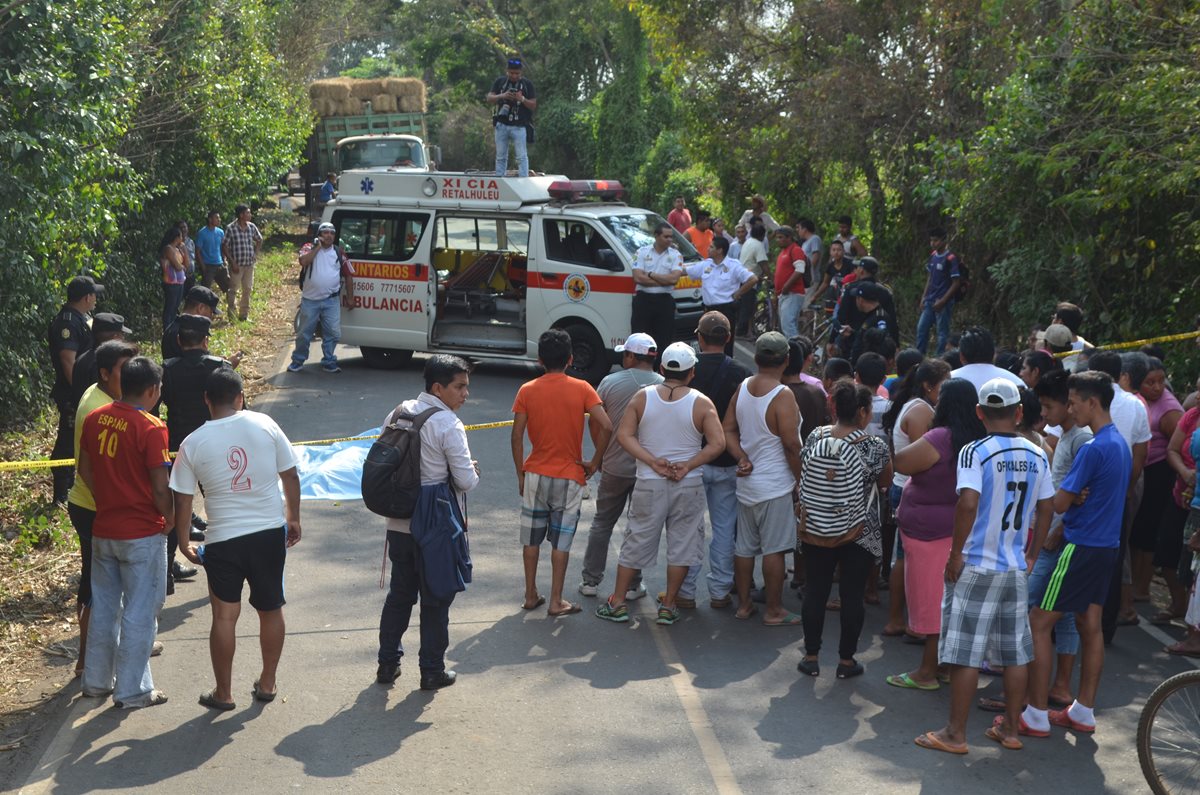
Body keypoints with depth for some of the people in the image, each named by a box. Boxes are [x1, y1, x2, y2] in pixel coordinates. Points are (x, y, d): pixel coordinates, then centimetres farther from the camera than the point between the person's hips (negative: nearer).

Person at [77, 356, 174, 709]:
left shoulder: (95, 419, 1)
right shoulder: (150, 428, -18)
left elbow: (85, 470, 9)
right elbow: (160, 488, -17)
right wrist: (170, 518, 0)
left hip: (103, 530, 6)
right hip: (142, 534, -6)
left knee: (103, 605, 18)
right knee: (140, 611, 4)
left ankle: (97, 680, 28)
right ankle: (132, 690, 10)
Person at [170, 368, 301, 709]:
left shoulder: (193, 443, -7)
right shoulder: (264, 425, -5)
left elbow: (182, 500, -2)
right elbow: (290, 476, 0)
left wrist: (184, 541, 12)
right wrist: (293, 519, 13)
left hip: (224, 539, -1)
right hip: (270, 532, 2)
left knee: (224, 616, 8)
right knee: (271, 609, 16)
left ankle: (223, 693, 17)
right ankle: (267, 683, 27)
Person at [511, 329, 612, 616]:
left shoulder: (527, 390, -4)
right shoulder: (581, 389, -7)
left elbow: (517, 436, -5)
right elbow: (606, 426, -16)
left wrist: (520, 474, 5)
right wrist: (594, 463, -4)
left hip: (535, 474, 1)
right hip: (570, 477, -1)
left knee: (531, 538, 14)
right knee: (561, 541, 6)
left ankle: (531, 596, 21)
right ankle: (556, 602, 9)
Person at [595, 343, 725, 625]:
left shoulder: (643, 397, -3)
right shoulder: (701, 403, -6)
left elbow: (624, 435, -6)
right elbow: (717, 443, -13)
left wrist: (653, 462, -10)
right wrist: (687, 466, -12)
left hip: (650, 484, 1)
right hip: (688, 486, -1)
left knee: (637, 541, 11)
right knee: (681, 544, 10)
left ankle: (617, 603, 17)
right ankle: (668, 606, 14)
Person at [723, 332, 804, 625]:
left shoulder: (743, 388, 3)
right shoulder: (782, 395, -19)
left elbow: (729, 430, 6)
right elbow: (791, 445, -18)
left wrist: (742, 458, -3)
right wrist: (800, 480, -7)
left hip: (746, 481, 7)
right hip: (775, 485, -7)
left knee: (744, 547, 14)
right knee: (774, 549, 1)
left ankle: (743, 604, 23)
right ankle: (774, 611, 9)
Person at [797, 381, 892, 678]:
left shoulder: (815, 437, -4)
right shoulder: (874, 446, -14)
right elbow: (885, 482, 2)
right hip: (859, 535, -3)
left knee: (815, 592, 11)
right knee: (852, 595, 8)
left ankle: (811, 656, 19)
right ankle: (846, 660, 15)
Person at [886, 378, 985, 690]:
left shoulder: (939, 439, -22)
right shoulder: (977, 439, 5)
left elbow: (901, 463, -16)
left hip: (930, 532, -8)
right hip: (958, 531, 8)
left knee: (931, 600, 0)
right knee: (948, 603, 16)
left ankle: (928, 671, 7)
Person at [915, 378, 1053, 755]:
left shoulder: (975, 452, -12)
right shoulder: (1037, 456, 4)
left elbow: (968, 503, -23)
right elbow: (1046, 509, 8)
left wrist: (956, 554, -14)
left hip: (976, 567, -5)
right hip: (1017, 568, 5)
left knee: (965, 653, 1)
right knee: (1016, 652, 13)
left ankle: (955, 734, 7)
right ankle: (1010, 728, 24)